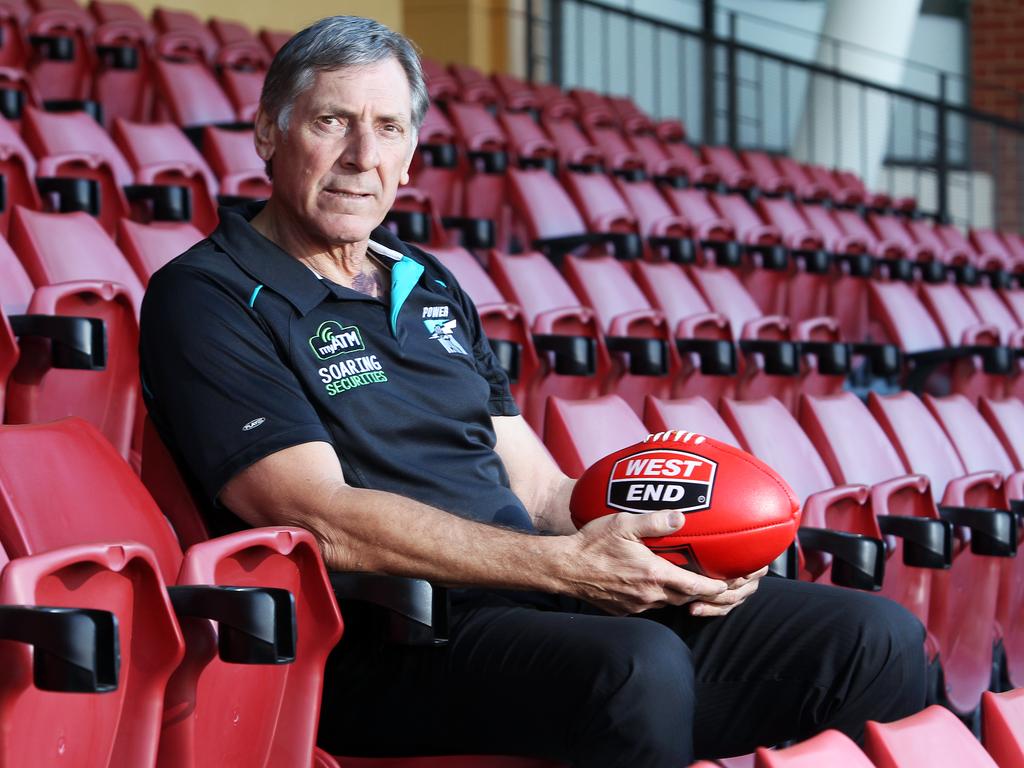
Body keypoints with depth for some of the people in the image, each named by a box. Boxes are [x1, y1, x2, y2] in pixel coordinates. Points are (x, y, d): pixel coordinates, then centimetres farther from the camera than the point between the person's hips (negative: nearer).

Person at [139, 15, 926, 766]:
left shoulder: (432, 290, 23)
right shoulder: (205, 299, -2)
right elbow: (326, 520, -14)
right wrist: (565, 565, -20)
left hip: (550, 600, 8)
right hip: (393, 641, -7)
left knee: (877, 638, -8)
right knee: (634, 669, -39)